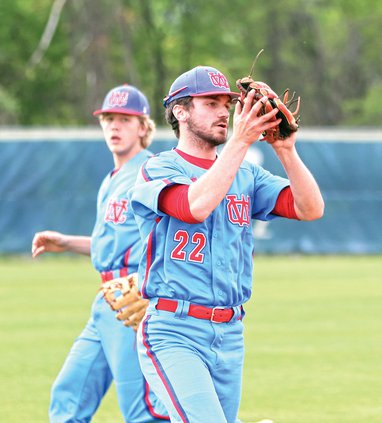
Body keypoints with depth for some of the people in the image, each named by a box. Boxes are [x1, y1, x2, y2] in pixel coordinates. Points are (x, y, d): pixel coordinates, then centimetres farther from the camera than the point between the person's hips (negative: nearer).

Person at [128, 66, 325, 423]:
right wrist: (240, 141, -24)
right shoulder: (158, 170, -1)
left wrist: (285, 149, -11)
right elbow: (196, 206, -23)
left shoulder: (246, 176, 14)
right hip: (174, 335, -6)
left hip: (230, 337, 6)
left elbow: (311, 209, 1)